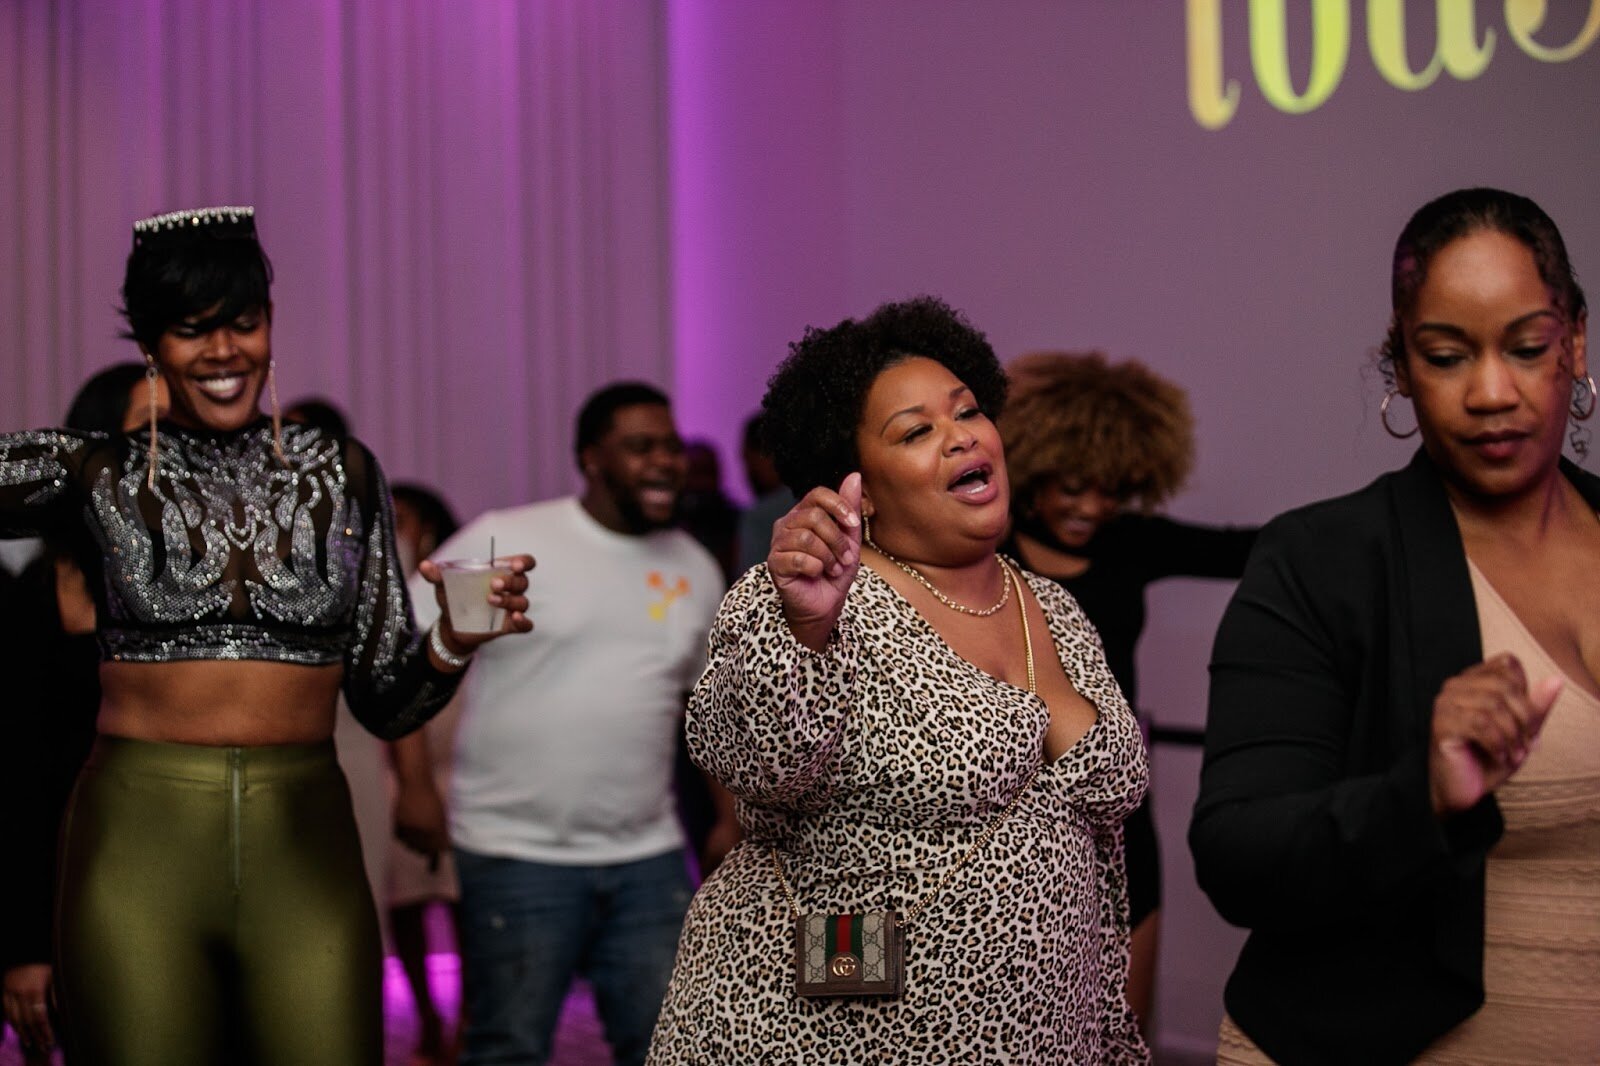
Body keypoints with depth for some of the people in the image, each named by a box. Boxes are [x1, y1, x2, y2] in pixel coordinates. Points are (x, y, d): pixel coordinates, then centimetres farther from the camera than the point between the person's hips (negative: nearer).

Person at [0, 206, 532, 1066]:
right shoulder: (101, 473, 4)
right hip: (137, 841, -1)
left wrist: (453, 642, -11)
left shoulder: (341, 476, 9)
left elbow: (385, 703, 7)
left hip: (304, 843, 1)